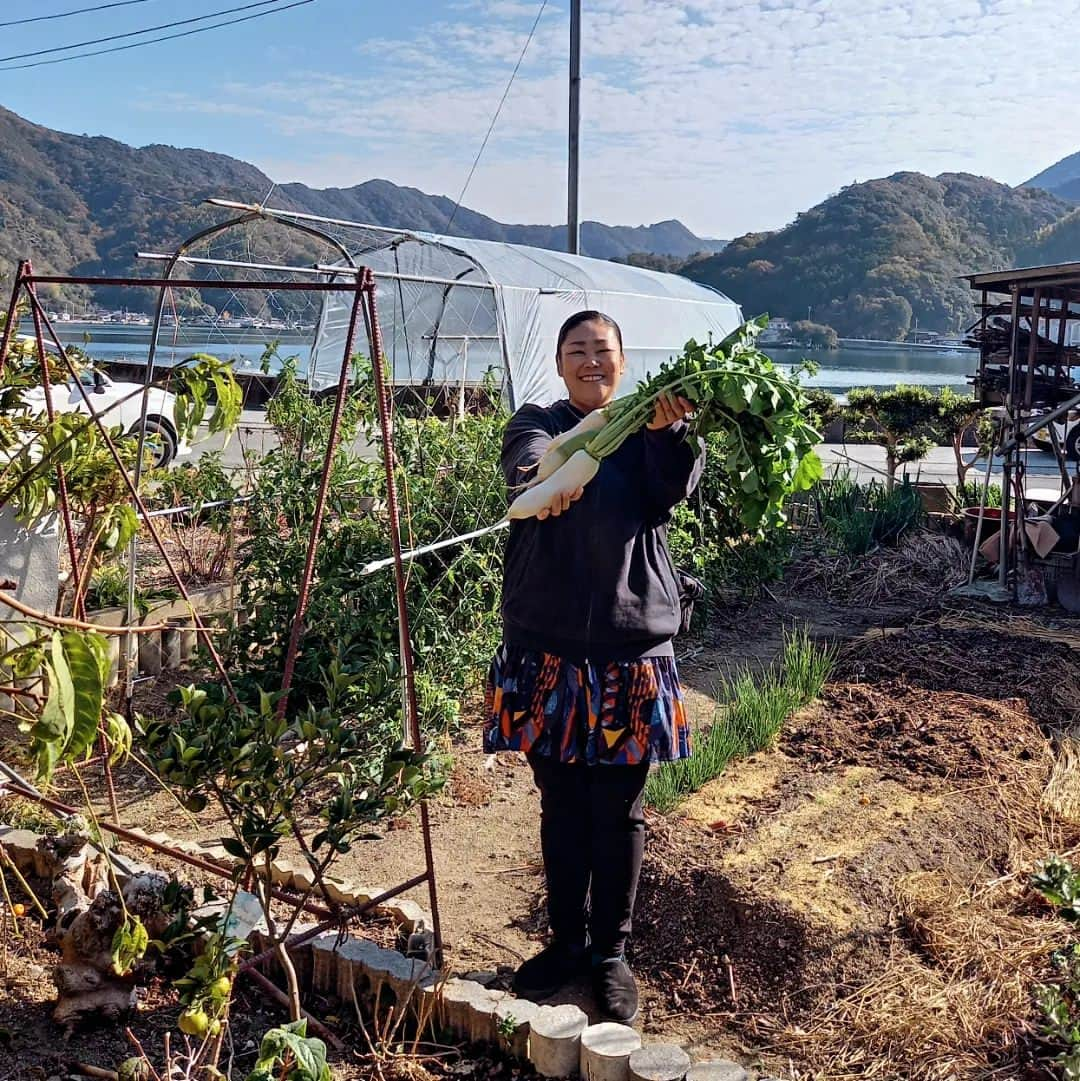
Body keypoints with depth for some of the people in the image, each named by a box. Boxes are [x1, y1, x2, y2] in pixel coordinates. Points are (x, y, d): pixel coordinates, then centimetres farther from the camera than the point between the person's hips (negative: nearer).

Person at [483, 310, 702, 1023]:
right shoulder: (537, 425, 4)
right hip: (549, 647, 1)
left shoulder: (644, 431, 5)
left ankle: (611, 952, 26)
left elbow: (671, 492, -16)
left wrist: (668, 434, -37)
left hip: (631, 647, 0)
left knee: (619, 812, 9)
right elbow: (529, 466, -20)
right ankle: (568, 940, 32)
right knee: (561, 807, 13)